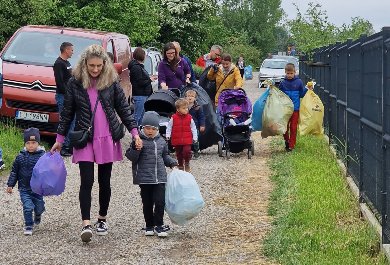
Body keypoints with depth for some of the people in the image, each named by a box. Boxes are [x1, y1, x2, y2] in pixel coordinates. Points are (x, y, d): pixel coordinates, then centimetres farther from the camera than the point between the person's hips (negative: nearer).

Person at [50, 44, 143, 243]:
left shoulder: (111, 82, 1)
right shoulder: (75, 83, -1)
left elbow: (124, 109, 6)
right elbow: (67, 112, 7)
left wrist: (135, 133, -3)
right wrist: (59, 140, 9)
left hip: (108, 139, 1)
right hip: (84, 140, -1)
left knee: (104, 182, 9)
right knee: (87, 181, -10)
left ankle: (102, 219, 25)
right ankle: (86, 224, -12)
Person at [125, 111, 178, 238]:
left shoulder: (161, 141, 11)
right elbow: (131, 157, -9)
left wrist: (172, 162, 11)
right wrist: (135, 148, -26)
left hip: (160, 177, 3)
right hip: (144, 178, -3)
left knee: (160, 201, -4)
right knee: (147, 203, 5)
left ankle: (159, 225, 6)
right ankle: (149, 225, 17)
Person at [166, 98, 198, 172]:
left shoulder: (189, 118, 0)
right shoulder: (173, 118, -3)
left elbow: (193, 128, 5)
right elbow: (169, 127, 4)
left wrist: (195, 137, 3)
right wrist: (168, 135, -5)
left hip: (187, 140, -1)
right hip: (177, 140, 1)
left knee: (187, 151, -16)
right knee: (179, 153, 10)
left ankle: (187, 164, 6)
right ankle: (180, 165, 27)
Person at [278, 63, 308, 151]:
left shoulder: (298, 82, -1)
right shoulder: (283, 83, 1)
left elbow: (301, 94, 5)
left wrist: (307, 89, -9)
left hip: (295, 108, -1)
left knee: (293, 127, 4)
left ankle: (291, 145, 12)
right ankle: (286, 140, 28)